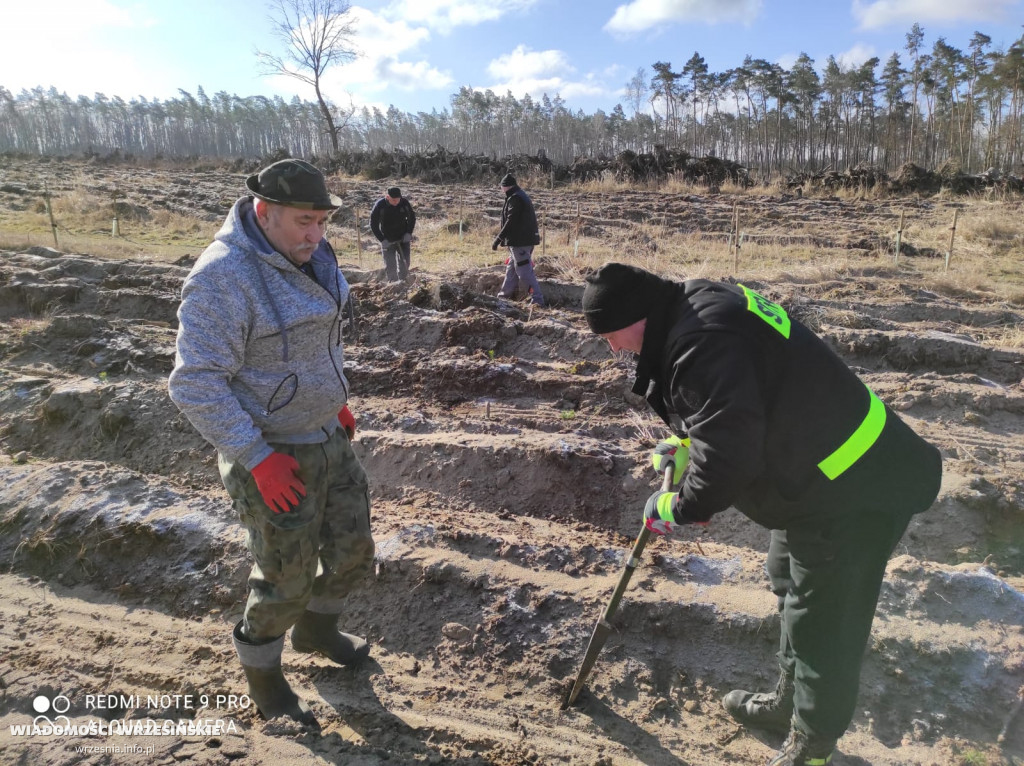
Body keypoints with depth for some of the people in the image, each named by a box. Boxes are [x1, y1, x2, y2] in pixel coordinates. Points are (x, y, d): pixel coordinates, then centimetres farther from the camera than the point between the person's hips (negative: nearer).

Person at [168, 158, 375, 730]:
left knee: (354, 552, 19)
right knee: (286, 579, 7)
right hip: (274, 456, -8)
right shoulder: (224, 277, -24)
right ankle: (262, 675, 36)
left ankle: (316, 628, 47)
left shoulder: (310, 257, 2)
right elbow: (196, 385, -24)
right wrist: (257, 459, -25)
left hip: (330, 439, 8)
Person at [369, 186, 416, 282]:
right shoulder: (379, 205, -17)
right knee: (390, 265, -2)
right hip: (388, 241, -2)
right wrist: (382, 240, -16)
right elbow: (373, 225, -9)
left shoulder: (404, 202, -11)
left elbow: (412, 217, 6)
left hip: (403, 238, 2)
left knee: (404, 263, 5)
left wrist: (409, 233, -6)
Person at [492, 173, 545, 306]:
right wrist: (503, 239, 23)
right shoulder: (522, 196, 18)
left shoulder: (514, 198, -13)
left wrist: (498, 239, -16)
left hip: (519, 241, -11)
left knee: (524, 271, -10)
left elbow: (510, 222, -19)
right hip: (527, 239, 11)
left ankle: (537, 298, -12)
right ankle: (505, 294, 29)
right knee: (511, 268, 19)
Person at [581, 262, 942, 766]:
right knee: (791, 589, 26)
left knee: (823, 621, 6)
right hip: (820, 479, 11)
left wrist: (678, 508, -17)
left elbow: (729, 453, -32)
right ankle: (791, 702, 47)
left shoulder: (701, 341, -29)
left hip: (856, 492, -11)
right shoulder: (699, 310, 5)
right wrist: (687, 450, 7)